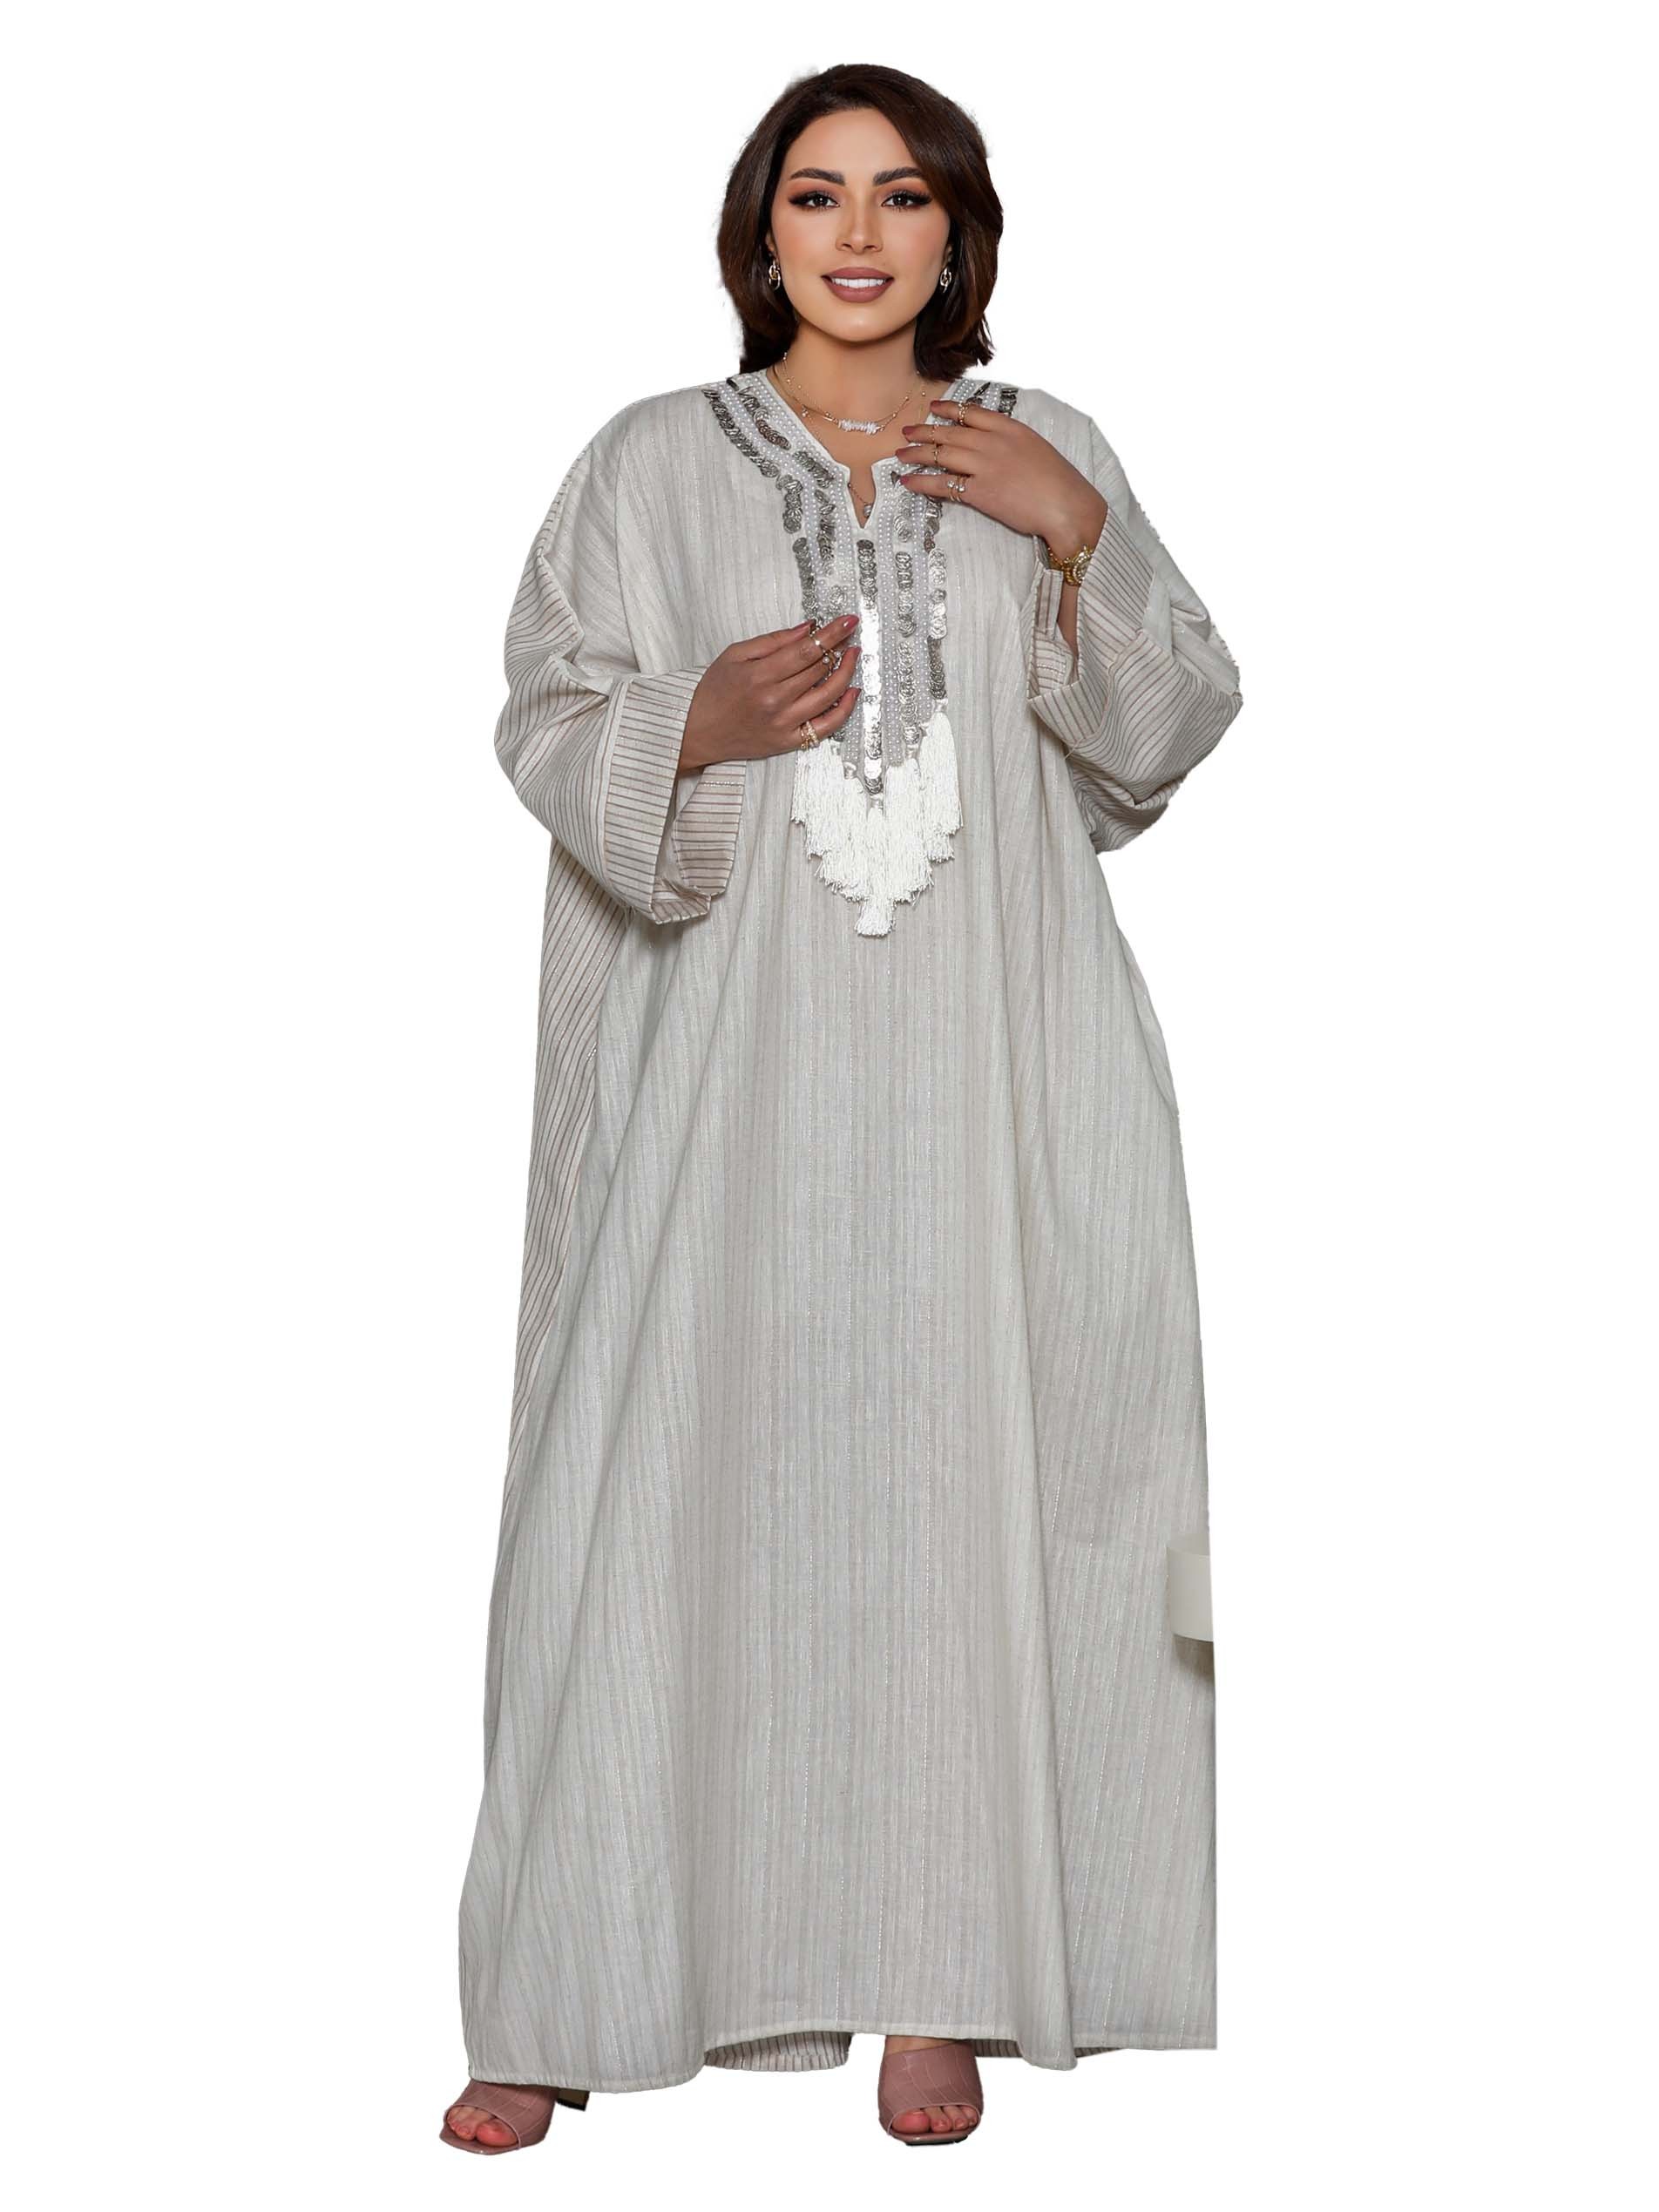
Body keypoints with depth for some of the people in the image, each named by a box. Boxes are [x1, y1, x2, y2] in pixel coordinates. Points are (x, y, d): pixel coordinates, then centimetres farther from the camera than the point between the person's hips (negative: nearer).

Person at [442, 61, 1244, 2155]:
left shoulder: (1042, 452, 12)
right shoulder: (657, 462, 8)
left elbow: (1170, 730, 9)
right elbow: (547, 723, 5)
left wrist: (1083, 541, -6)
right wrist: (695, 722, -14)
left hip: (985, 1059, 1)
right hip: (733, 1058, -1)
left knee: (962, 1470, 0)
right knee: (664, 1473, -3)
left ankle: (933, 1976, 13)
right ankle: (565, 1998, 6)